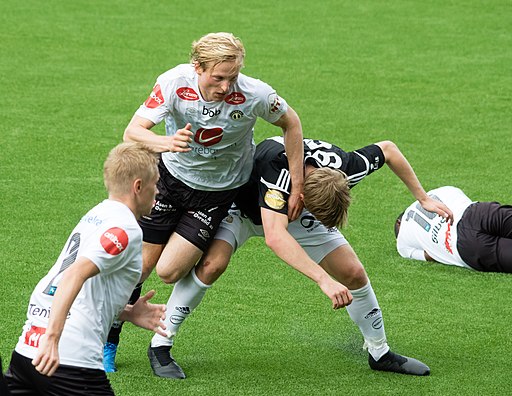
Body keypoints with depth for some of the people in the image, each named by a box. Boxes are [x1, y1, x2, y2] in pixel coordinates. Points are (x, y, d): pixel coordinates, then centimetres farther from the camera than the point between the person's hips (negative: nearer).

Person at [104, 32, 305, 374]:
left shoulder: (254, 94, -28)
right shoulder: (175, 82, -27)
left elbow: (291, 124, -9)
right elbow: (133, 131, -30)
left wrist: (297, 186, -8)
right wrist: (166, 142, -52)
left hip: (218, 191, -1)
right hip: (172, 175, 1)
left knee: (169, 271, -13)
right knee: (142, 262, 6)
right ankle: (109, 341, 27)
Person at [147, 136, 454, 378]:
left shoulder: (346, 169, -31)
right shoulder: (280, 167, -47)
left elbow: (388, 149, -9)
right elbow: (275, 236, -56)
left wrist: (423, 198, -6)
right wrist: (324, 279, -61)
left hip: (294, 211, 5)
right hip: (242, 203, -4)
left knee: (354, 274, -4)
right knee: (212, 264, -30)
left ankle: (380, 353, 17)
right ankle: (161, 345, -15)